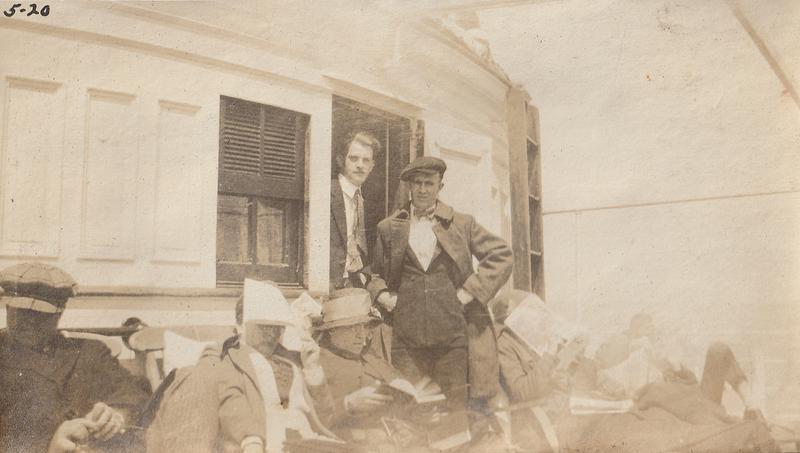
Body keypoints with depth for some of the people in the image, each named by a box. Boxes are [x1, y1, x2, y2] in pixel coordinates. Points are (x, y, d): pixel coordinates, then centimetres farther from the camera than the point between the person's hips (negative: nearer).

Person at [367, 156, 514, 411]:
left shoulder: (462, 224, 8)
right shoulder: (388, 228, 11)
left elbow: (502, 256, 5)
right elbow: (376, 274, 22)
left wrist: (469, 291, -3)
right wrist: (382, 296, 2)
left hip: (453, 335, -1)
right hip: (407, 339, 1)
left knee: (455, 409, 3)